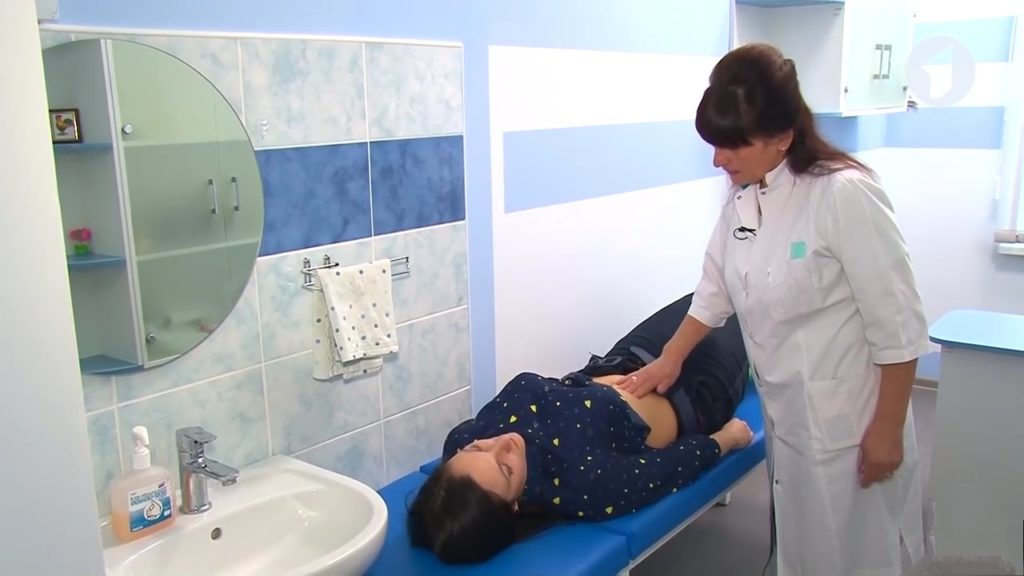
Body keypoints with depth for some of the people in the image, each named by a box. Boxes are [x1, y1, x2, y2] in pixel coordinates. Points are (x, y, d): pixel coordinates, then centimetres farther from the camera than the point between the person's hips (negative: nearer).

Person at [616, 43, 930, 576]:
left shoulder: (845, 195, -22)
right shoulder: (742, 198, 0)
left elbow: (899, 326, -18)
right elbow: (715, 289, 13)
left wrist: (886, 429, -14)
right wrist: (669, 359, 13)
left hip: (847, 419, -6)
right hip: (784, 412, 6)